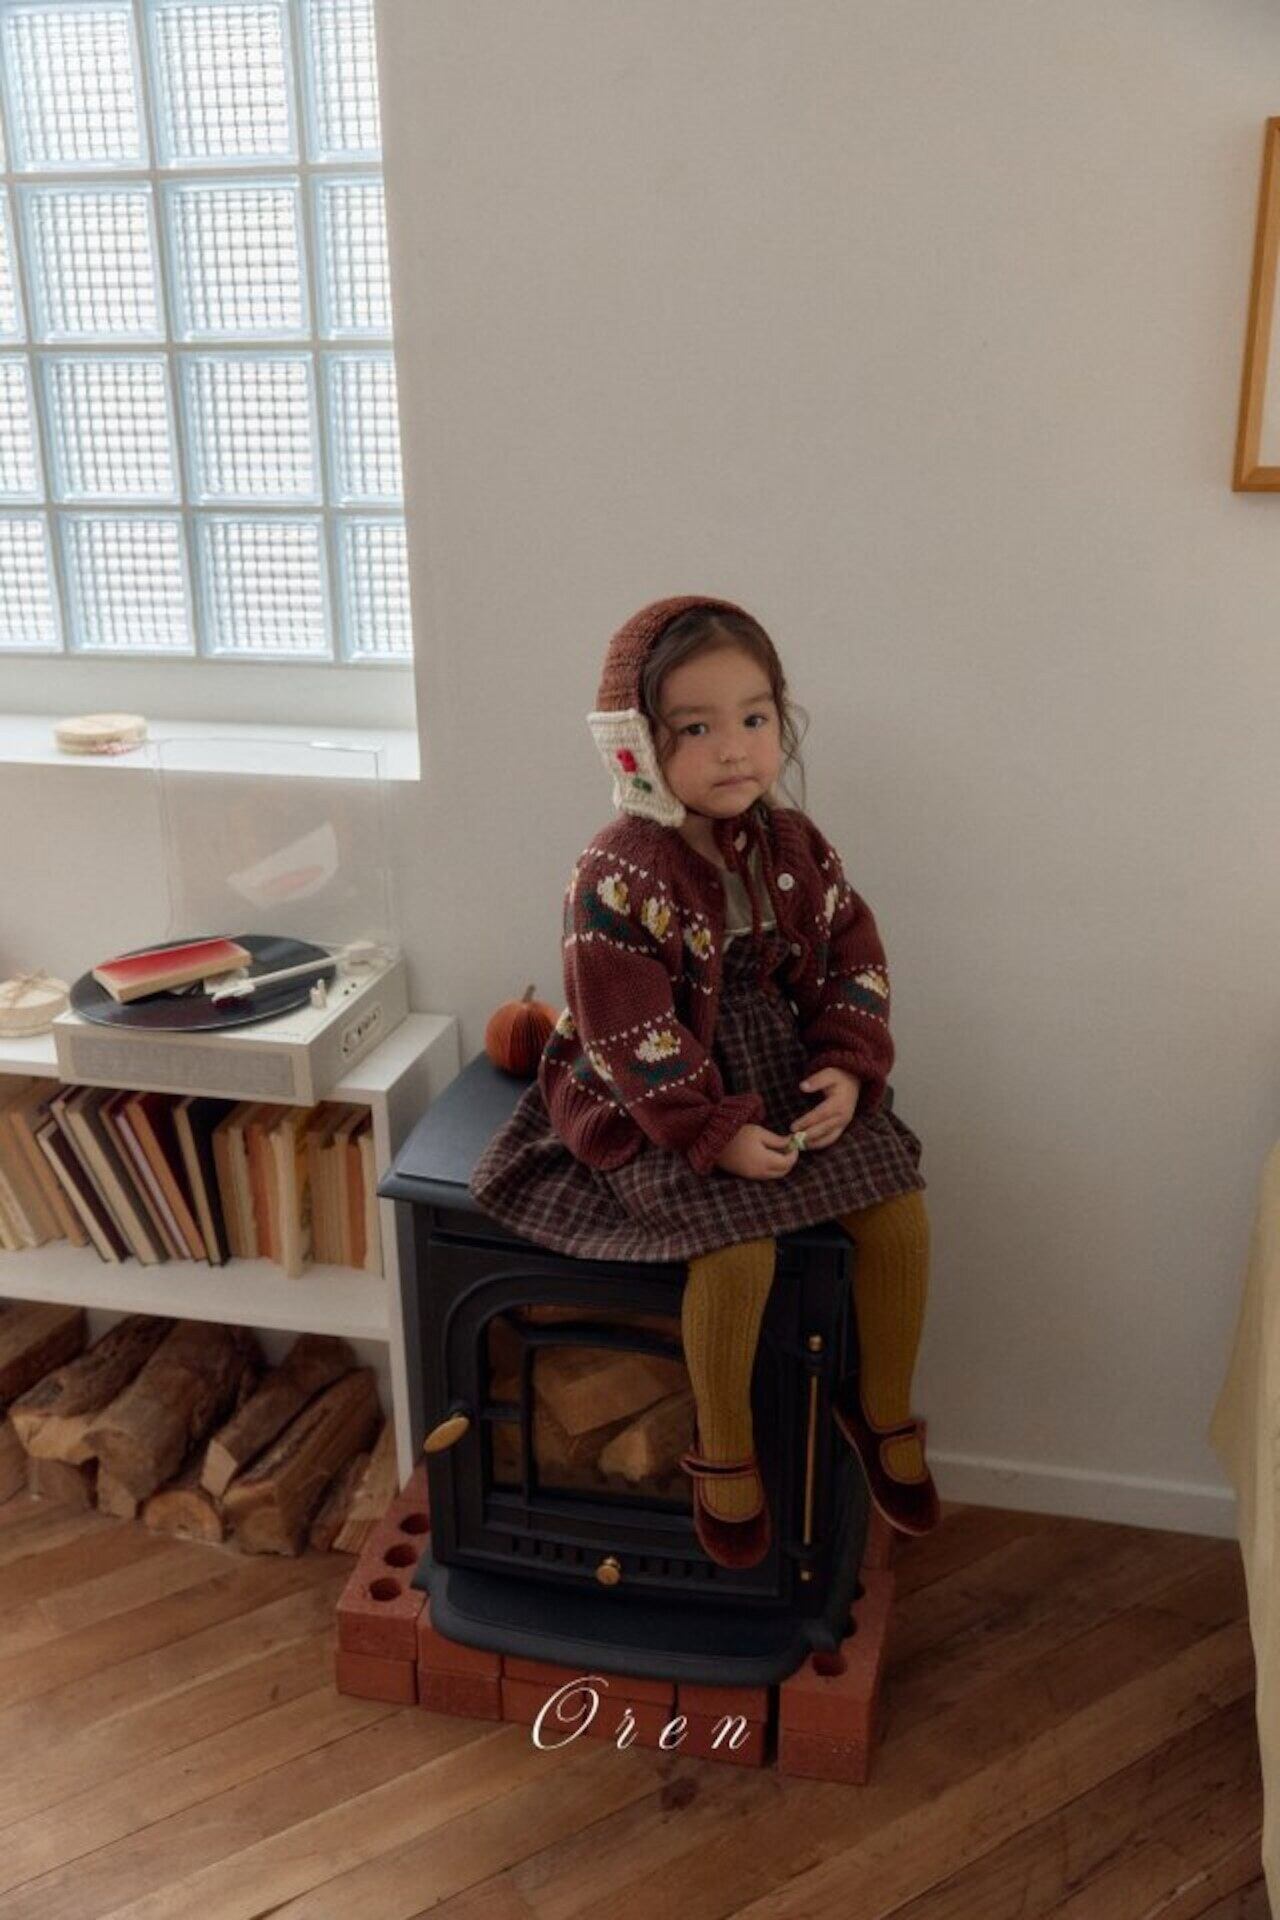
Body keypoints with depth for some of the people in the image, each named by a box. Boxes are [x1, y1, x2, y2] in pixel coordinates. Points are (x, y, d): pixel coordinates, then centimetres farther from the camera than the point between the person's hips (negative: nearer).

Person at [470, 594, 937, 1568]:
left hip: (789, 1085, 6)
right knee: (738, 1247, -25)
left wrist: (848, 1069, -8)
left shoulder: (796, 847, 0)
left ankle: (884, 1412, 18)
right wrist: (715, 1131, -23)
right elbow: (629, 1037, -21)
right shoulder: (620, 877, -20)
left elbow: (853, 960, 6)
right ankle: (725, 1452, 2)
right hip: (657, 1106, -6)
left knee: (900, 1210, -7)